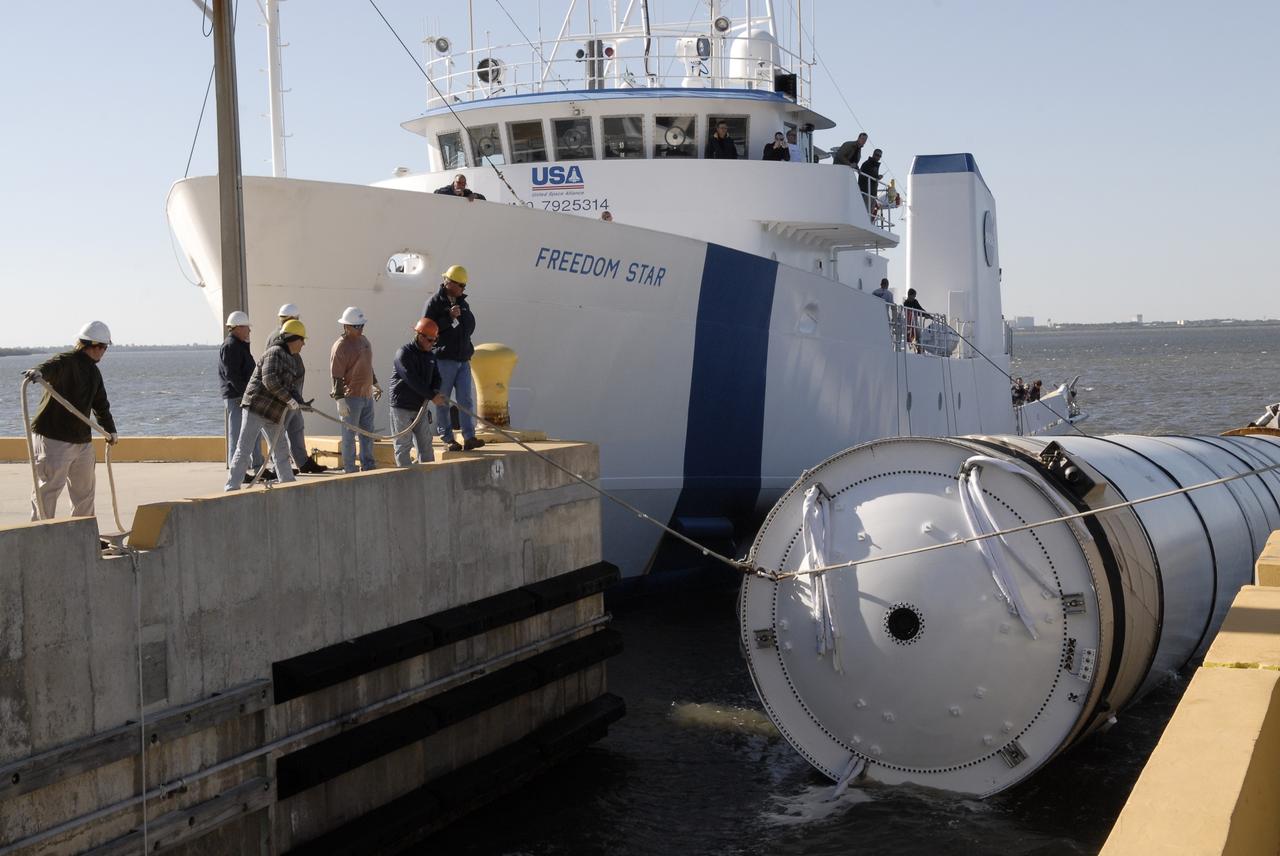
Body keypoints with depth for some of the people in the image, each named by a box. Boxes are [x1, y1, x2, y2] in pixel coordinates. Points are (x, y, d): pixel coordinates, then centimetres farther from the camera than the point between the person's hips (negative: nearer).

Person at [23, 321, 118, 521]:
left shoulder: (94, 372, 16)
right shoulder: (66, 362, -12)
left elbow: (101, 405, 30)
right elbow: (52, 366, -37)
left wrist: (110, 429, 38)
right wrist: (39, 372, -60)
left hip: (83, 441, 9)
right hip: (53, 439, -9)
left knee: (84, 491, 17)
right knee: (47, 490, -9)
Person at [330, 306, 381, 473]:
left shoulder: (363, 340, 10)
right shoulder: (340, 346, -16)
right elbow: (336, 377, -18)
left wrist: (375, 384, 27)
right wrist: (340, 400, -22)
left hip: (367, 395, 8)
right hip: (350, 398, -8)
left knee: (368, 434, 14)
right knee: (349, 435, 1)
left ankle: (368, 467, 24)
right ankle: (349, 471, 8)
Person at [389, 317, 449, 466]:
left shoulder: (430, 356, 11)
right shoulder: (403, 353, -13)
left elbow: (436, 377, 13)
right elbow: (412, 380, -23)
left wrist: (436, 391, -11)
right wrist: (432, 396, -24)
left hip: (421, 408, 7)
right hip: (402, 408, -7)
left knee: (425, 443, 7)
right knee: (403, 444, -1)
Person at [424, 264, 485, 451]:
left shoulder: (463, 303, 16)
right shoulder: (435, 303, -5)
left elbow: (471, 326, 27)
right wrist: (449, 318, -20)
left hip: (463, 359, 6)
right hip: (443, 359, -6)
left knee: (466, 399, -2)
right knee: (443, 400, 0)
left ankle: (469, 437, -4)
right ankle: (447, 439, 4)